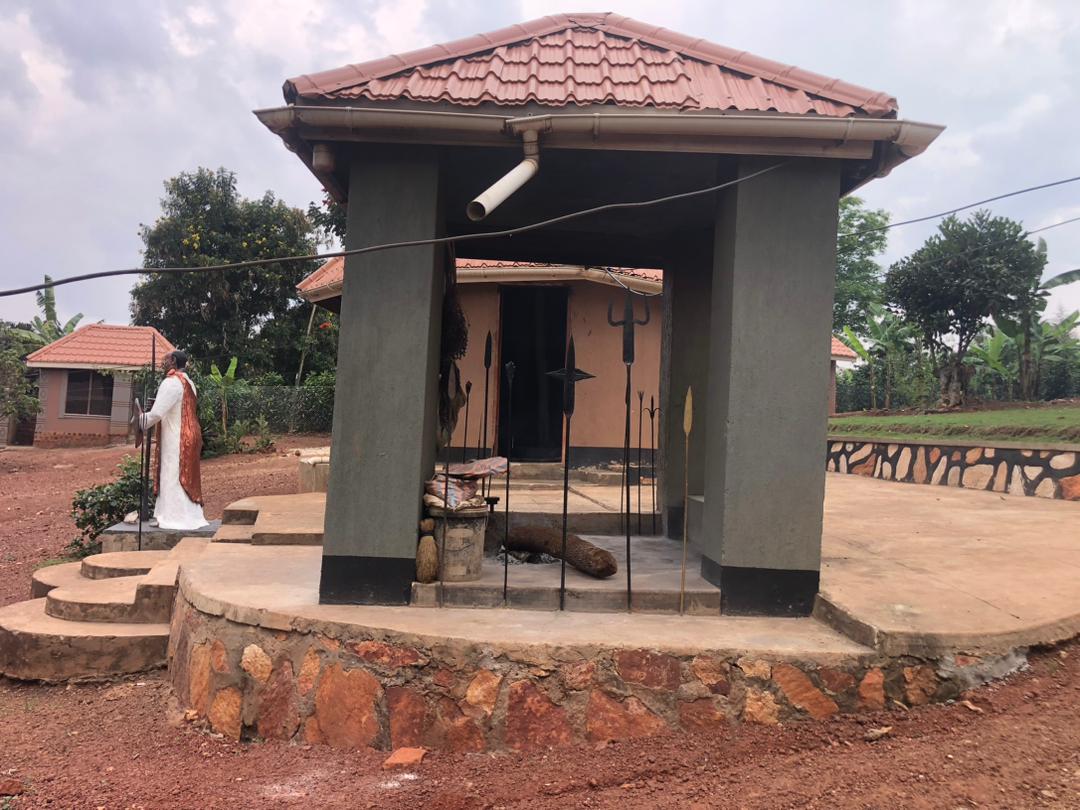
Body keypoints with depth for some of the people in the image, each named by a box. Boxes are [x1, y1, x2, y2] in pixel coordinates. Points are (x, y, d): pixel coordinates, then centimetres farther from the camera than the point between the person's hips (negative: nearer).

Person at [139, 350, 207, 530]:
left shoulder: (171, 382, -14)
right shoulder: (188, 383, 13)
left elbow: (157, 413, -18)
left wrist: (139, 422, -1)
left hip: (176, 441, -9)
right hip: (188, 437, 9)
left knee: (174, 477, -4)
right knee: (187, 477, 13)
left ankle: (177, 518, -2)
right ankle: (190, 515, 17)